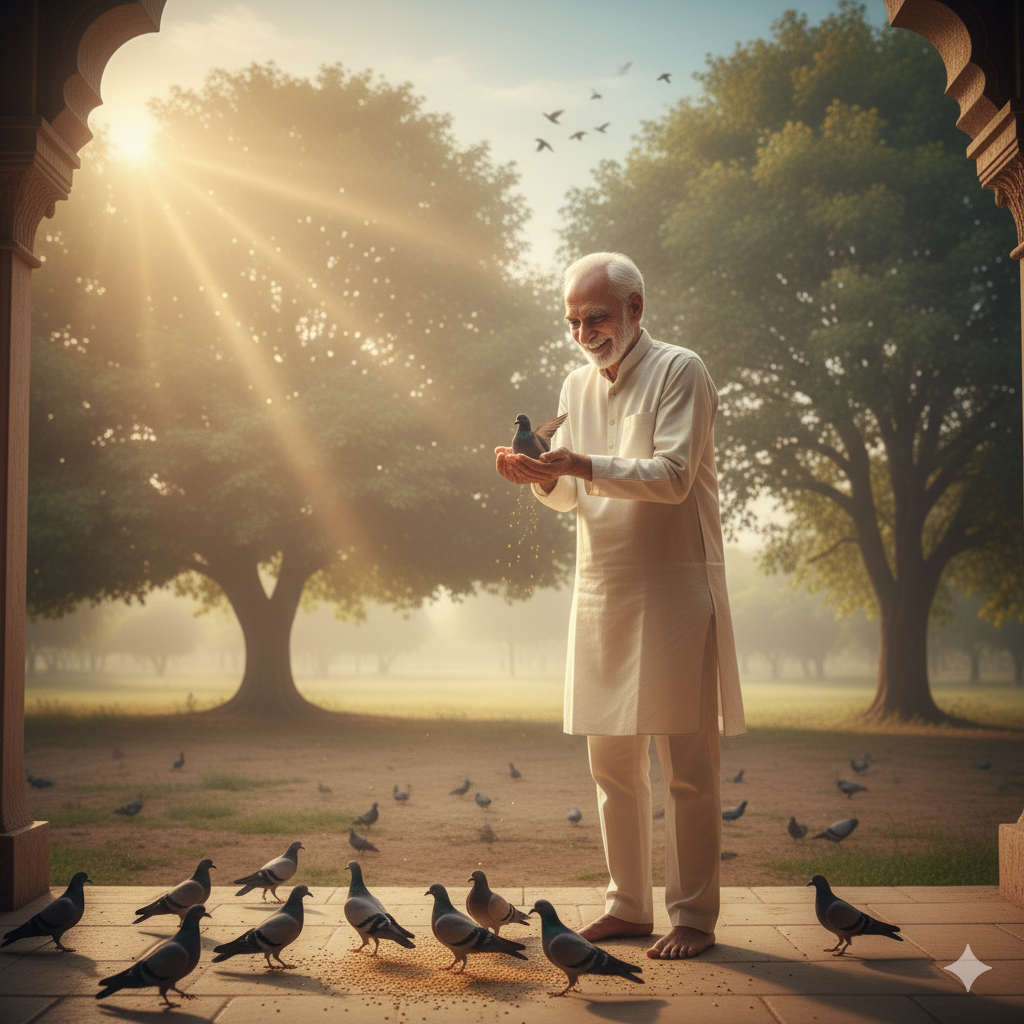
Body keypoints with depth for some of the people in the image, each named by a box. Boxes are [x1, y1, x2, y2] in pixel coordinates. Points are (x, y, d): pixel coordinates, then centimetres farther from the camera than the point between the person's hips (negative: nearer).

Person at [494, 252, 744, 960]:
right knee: (612, 759, 10)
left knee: (688, 762, -2)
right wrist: (542, 476, -6)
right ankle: (629, 905, 20)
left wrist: (586, 465, -25)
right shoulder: (578, 386, 15)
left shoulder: (680, 371, -5)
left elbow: (673, 476, -15)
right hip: (602, 584, 7)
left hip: (674, 585, -6)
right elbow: (571, 495, 15)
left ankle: (695, 915, 7)